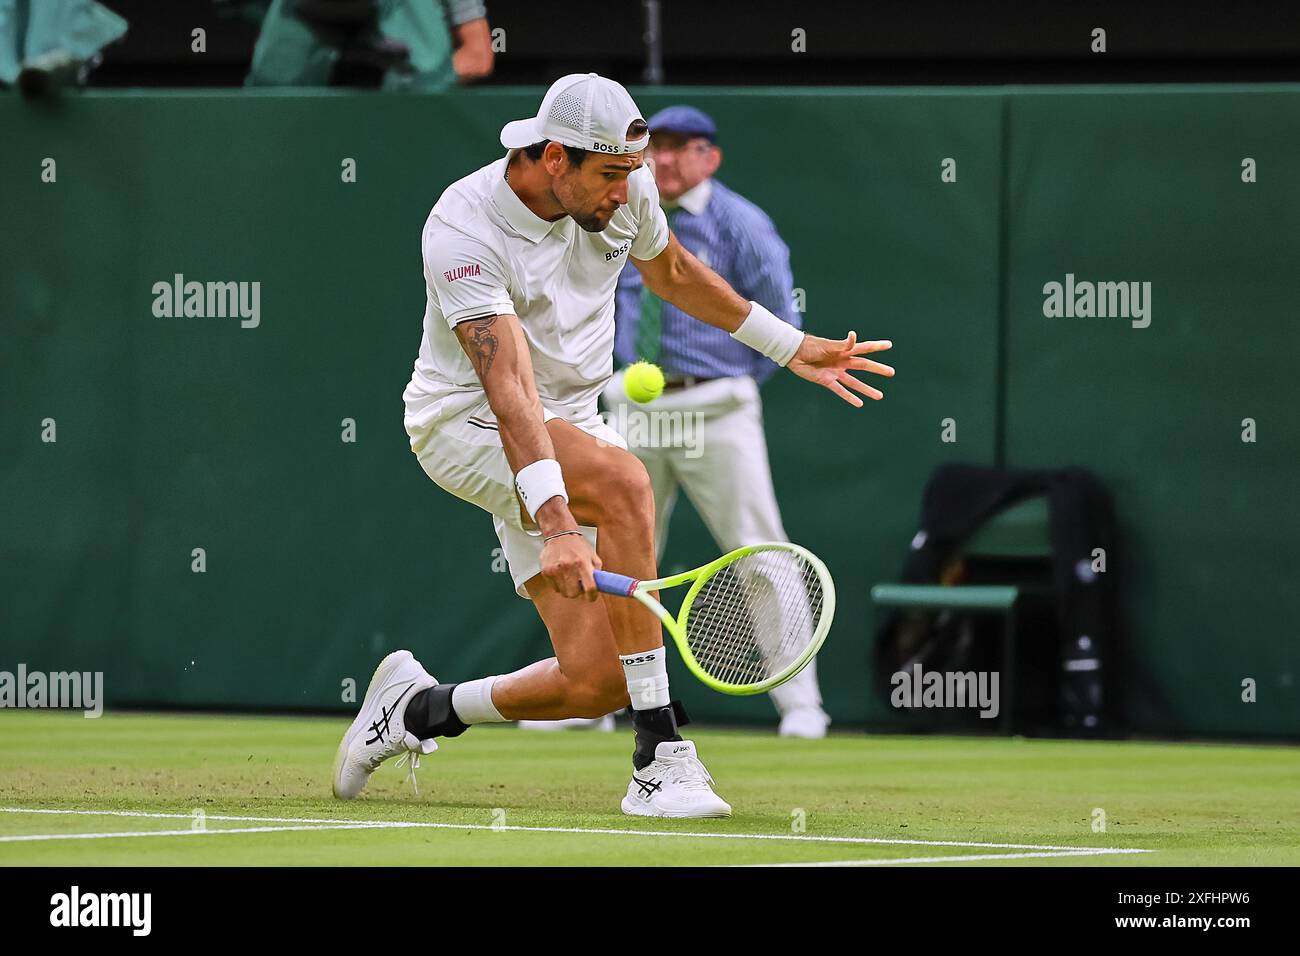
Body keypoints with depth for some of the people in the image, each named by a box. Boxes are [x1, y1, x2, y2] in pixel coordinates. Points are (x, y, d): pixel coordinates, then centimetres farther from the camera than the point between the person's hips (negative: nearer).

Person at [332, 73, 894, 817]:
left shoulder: (626, 189, -6)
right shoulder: (464, 231, -26)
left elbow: (673, 274, 18)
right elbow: (508, 386, -36)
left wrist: (792, 348, 21)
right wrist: (555, 520, -47)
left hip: (573, 424, 7)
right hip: (465, 423, -7)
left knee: (595, 681, -8)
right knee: (624, 482, -38)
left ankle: (417, 709, 21)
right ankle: (660, 756, -33)